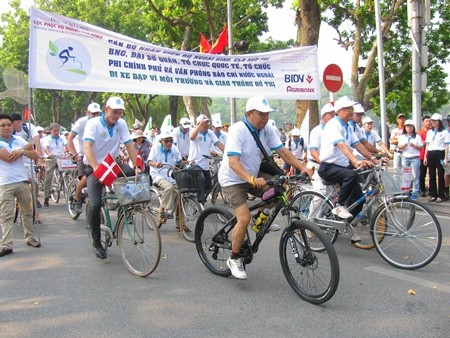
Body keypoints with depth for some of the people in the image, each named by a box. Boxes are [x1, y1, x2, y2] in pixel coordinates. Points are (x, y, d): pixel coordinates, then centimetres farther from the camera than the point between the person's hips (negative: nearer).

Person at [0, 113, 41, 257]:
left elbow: (35, 155, 5)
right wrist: (25, 148, -4)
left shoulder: (19, 140, 9)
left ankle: (30, 238, 25)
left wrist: (22, 151, -14)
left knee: (27, 212, 13)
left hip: (22, 181, 4)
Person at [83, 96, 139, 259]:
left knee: (134, 175, -24)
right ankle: (96, 241, 2)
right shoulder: (93, 123, -15)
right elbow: (87, 146, -29)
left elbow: (130, 146, -7)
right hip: (94, 167, -4)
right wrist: (96, 168, -45)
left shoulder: (121, 124, -2)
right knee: (95, 204, -19)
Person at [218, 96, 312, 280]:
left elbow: (283, 151, -8)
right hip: (233, 180, -6)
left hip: (254, 175, 6)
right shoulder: (237, 130, -24)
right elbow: (233, 162, -33)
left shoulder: (267, 130, -5)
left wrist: (303, 167, -22)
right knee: (244, 218, -19)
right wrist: (252, 179, -48)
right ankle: (234, 258, 3)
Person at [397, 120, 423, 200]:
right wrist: (404, 145, -14)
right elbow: (399, 147, 6)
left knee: (415, 176, -3)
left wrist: (414, 145, -14)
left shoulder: (417, 136, 6)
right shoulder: (402, 136, 12)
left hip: (415, 158, -2)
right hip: (405, 158, 2)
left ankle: (415, 193, 1)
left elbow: (421, 147, 4)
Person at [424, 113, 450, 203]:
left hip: (440, 154, -5)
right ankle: (433, 195, 13)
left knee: (440, 175, -2)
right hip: (430, 154, 5)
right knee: (431, 175, 6)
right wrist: (425, 157, 11)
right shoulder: (429, 132, 14)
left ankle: (441, 195, 3)